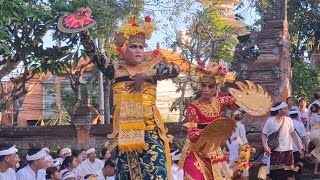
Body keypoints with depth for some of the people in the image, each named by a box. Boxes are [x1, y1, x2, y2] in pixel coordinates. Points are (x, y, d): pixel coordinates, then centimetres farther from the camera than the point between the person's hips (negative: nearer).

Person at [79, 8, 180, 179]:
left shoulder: (151, 67, 10)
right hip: (125, 130, 1)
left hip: (149, 129, 0)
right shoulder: (115, 69, 10)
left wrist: (145, 75, -10)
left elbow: (175, 69, -6)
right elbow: (93, 53, 0)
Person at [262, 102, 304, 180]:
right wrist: (265, 145, -19)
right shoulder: (270, 121, -8)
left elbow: (293, 134, 7)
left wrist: (299, 149, 7)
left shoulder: (288, 120, 0)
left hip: (287, 151, 3)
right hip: (275, 151, -2)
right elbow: (264, 134, -1)